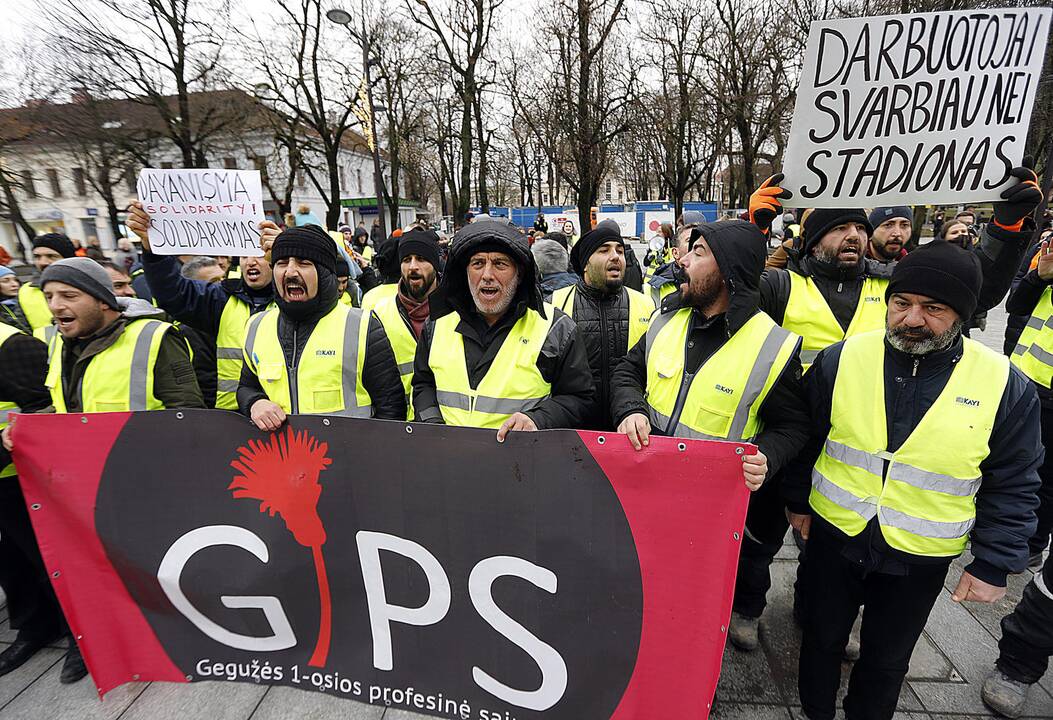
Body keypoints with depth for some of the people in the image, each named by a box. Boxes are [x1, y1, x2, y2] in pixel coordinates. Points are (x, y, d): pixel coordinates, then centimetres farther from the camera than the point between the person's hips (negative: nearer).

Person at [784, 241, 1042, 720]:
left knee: (886, 660, 21)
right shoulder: (840, 359, -13)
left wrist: (994, 564, -3)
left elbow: (1012, 486, -3)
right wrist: (798, 500, 5)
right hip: (833, 537, 1)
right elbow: (805, 438, -1)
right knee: (822, 639, 21)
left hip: (919, 560, 0)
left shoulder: (1006, 386, -12)